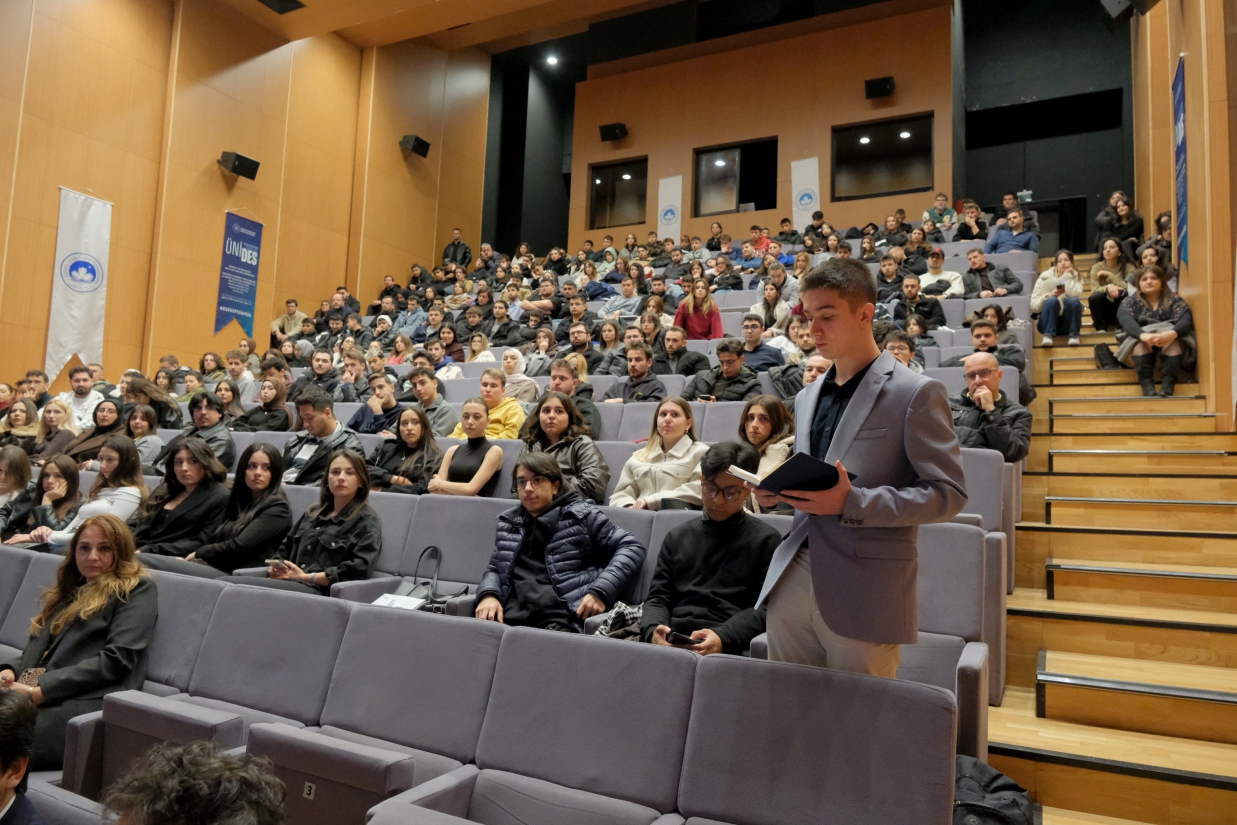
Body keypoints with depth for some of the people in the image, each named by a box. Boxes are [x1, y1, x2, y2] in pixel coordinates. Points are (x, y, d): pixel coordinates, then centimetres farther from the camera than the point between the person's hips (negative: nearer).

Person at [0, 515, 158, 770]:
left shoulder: (137, 589, 5)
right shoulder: (68, 591, 30)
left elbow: (116, 659, -7)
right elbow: (37, 647, 27)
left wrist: (40, 691, -12)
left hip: (86, 702, -6)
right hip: (42, 699, 6)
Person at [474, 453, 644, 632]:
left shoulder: (580, 515, 8)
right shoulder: (508, 523, 23)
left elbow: (632, 547, 5)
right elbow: (494, 569, 29)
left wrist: (600, 592, -7)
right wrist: (488, 595, 6)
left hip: (561, 622, -4)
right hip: (509, 620, 5)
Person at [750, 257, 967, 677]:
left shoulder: (916, 393, -5)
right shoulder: (808, 396, 16)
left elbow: (948, 493, -9)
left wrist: (852, 503, -20)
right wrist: (776, 490, 2)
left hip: (863, 594, -6)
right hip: (790, 583, 6)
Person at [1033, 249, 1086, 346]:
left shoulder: (1076, 277, 4)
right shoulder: (1045, 278, 0)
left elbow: (1075, 295, -19)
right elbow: (1034, 305, -8)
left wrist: (1067, 276, -13)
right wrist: (1049, 295, -24)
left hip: (1068, 322, 1)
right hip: (1049, 322, -1)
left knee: (1074, 300, -28)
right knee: (1052, 300, -30)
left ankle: (1074, 335, -22)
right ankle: (1048, 335, -35)